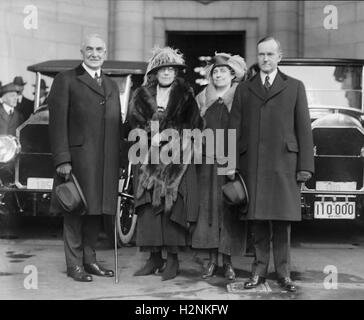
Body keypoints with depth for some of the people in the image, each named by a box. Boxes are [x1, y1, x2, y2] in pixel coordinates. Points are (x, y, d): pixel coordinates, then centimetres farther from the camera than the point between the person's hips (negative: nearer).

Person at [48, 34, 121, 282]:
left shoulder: (112, 86, 21)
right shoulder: (66, 80, 2)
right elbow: (57, 122, -6)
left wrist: (119, 161, 11)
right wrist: (62, 159, -14)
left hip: (106, 162, 5)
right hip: (78, 158, -5)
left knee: (96, 211, 10)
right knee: (76, 211, 0)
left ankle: (90, 260, 21)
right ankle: (74, 264, 9)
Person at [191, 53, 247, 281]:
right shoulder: (203, 99, 13)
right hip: (207, 161, 3)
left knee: (229, 210, -1)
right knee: (208, 208, 2)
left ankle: (227, 262, 7)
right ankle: (213, 260, 11)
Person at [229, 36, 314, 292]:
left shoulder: (295, 87, 11)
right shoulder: (244, 90, 15)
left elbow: (304, 128, 6)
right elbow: (234, 129, 10)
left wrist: (305, 165, -3)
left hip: (284, 164, -1)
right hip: (252, 165, 1)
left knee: (282, 220, 1)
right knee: (258, 220, 3)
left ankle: (283, 273, 10)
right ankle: (259, 271, 12)